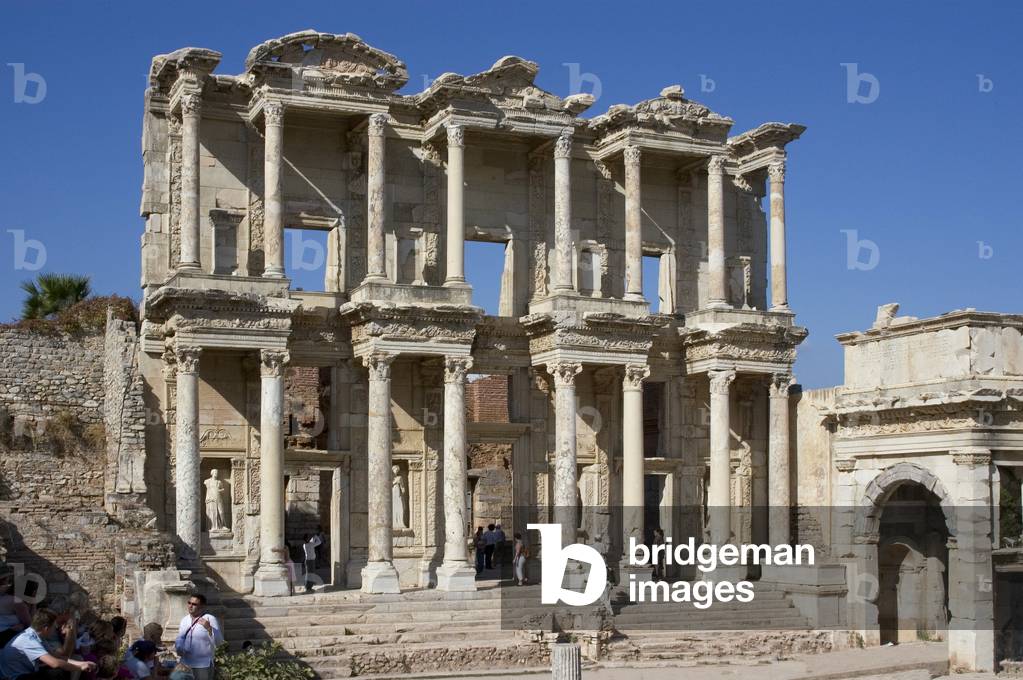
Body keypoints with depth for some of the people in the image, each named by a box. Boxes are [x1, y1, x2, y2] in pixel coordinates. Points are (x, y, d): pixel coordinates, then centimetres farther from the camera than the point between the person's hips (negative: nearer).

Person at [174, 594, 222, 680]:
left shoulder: (210, 619, -7)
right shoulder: (185, 620, 11)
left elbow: (218, 641, -13)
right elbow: (180, 638, 16)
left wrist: (209, 628, -26)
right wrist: (179, 648, -4)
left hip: (203, 665, -6)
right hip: (185, 664, 6)